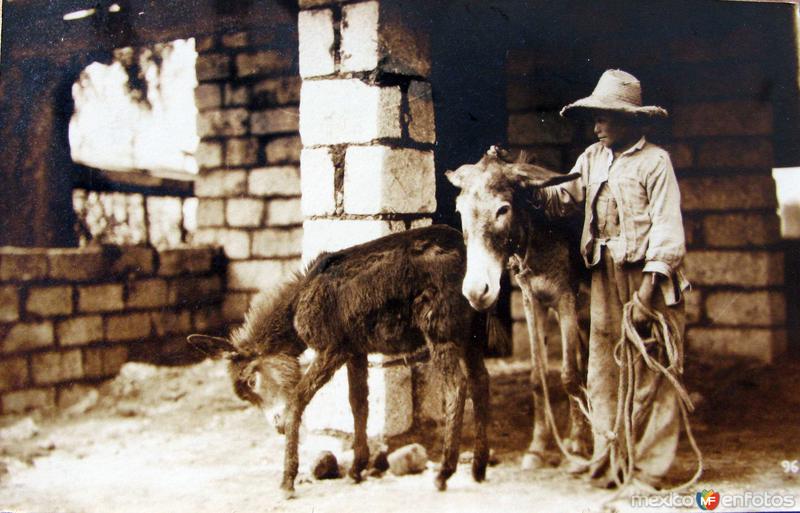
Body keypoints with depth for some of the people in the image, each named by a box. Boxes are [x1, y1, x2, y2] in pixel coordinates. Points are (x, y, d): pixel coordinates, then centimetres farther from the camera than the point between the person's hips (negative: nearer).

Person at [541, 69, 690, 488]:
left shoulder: (655, 161, -5)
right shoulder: (592, 158, 13)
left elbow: (666, 226, -9)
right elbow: (564, 198, 14)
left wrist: (650, 284, -17)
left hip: (647, 277, -6)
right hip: (605, 278, 6)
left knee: (652, 373, 0)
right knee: (602, 373, 6)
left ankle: (649, 467, 7)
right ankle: (607, 463, 15)